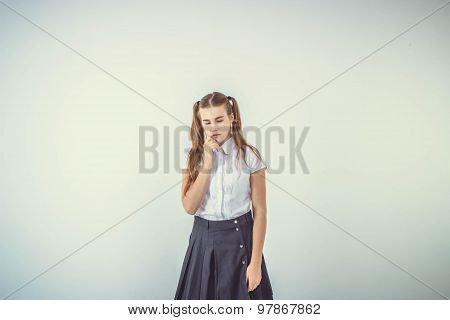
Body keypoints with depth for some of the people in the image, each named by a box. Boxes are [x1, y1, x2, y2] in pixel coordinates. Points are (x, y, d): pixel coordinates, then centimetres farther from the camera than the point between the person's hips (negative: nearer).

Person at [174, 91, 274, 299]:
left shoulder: (249, 156, -7)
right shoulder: (195, 157, 2)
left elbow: (260, 211, -8)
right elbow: (189, 206, -8)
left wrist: (256, 262, -11)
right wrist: (207, 163, -14)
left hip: (239, 238, -3)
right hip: (203, 239, 3)